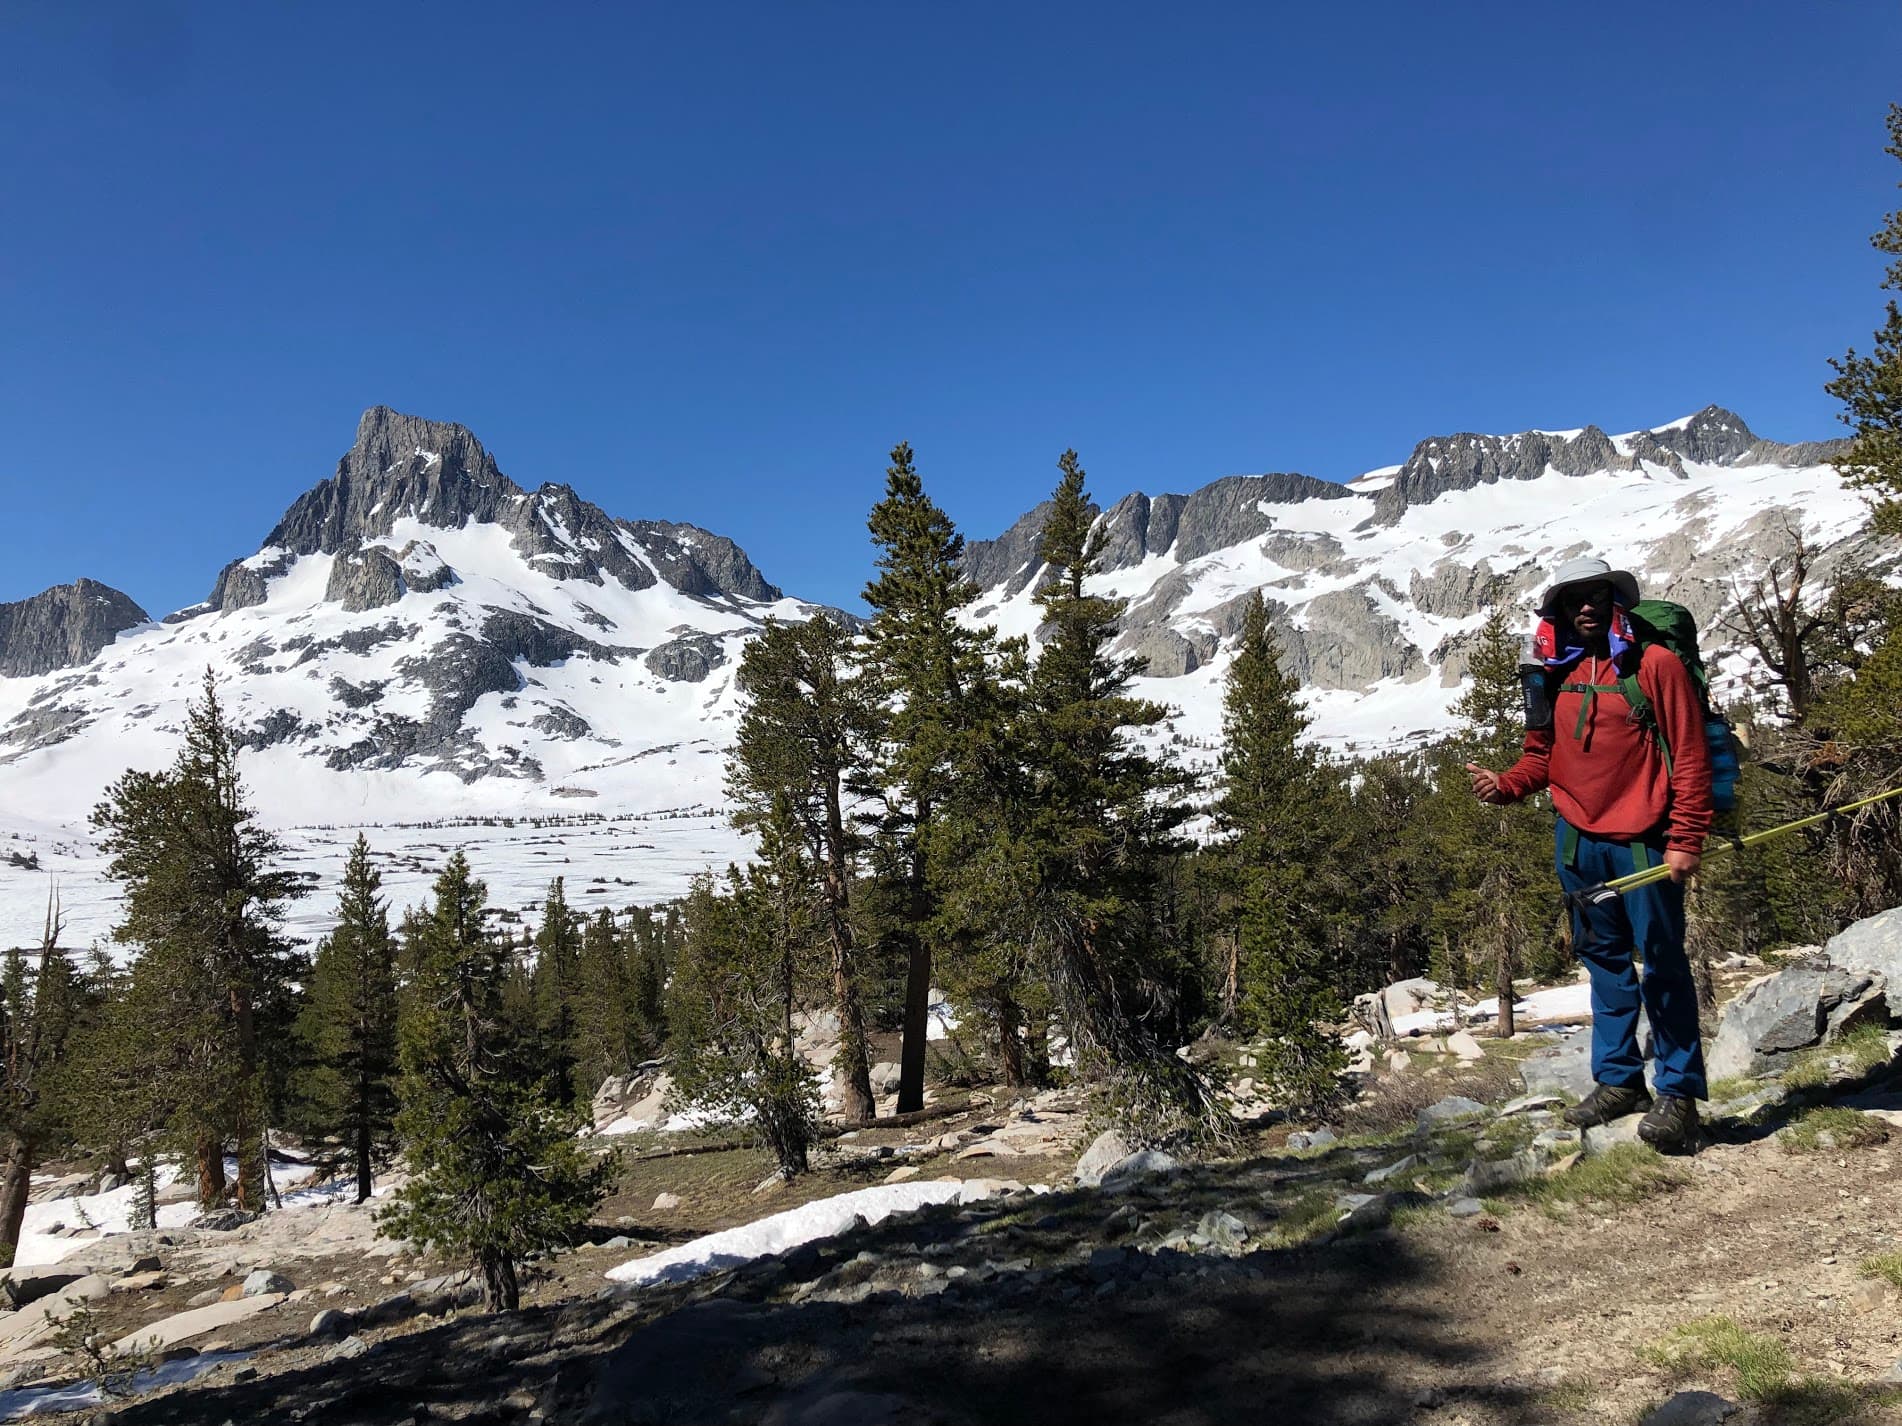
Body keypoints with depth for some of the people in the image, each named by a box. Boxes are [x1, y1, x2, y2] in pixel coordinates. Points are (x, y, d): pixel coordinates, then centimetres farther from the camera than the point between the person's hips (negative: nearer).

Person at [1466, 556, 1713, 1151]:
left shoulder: (1655, 664, -4)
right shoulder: (1556, 677, 10)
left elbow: (1689, 758, -7)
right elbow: (1542, 757, 17)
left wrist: (1685, 840, -12)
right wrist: (1504, 785, -3)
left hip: (1643, 843, -5)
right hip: (1578, 841, 5)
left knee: (1662, 964, -1)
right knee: (1604, 961, 13)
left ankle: (1678, 1092, 9)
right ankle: (1618, 1080, 23)